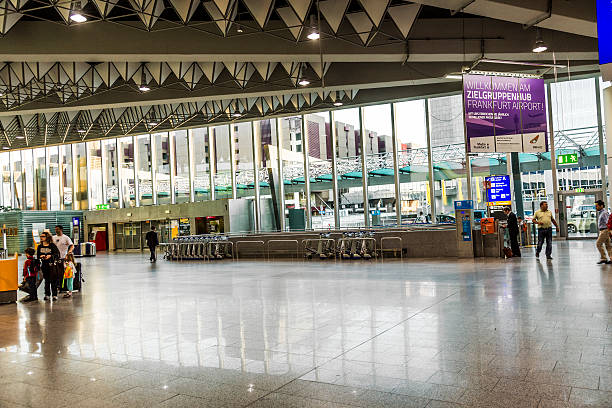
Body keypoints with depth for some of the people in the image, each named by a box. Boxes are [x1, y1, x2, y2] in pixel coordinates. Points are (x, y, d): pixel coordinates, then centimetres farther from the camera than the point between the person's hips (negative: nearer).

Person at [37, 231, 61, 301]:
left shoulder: (52, 245, -5)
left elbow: (57, 254, -6)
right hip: (44, 265, 4)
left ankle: (54, 295, 2)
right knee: (46, 280, 8)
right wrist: (41, 256, -9)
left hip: (52, 264, -4)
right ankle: (47, 294, 17)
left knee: (54, 280, -3)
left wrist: (50, 256, -19)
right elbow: (38, 256, 12)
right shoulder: (40, 246, 8)